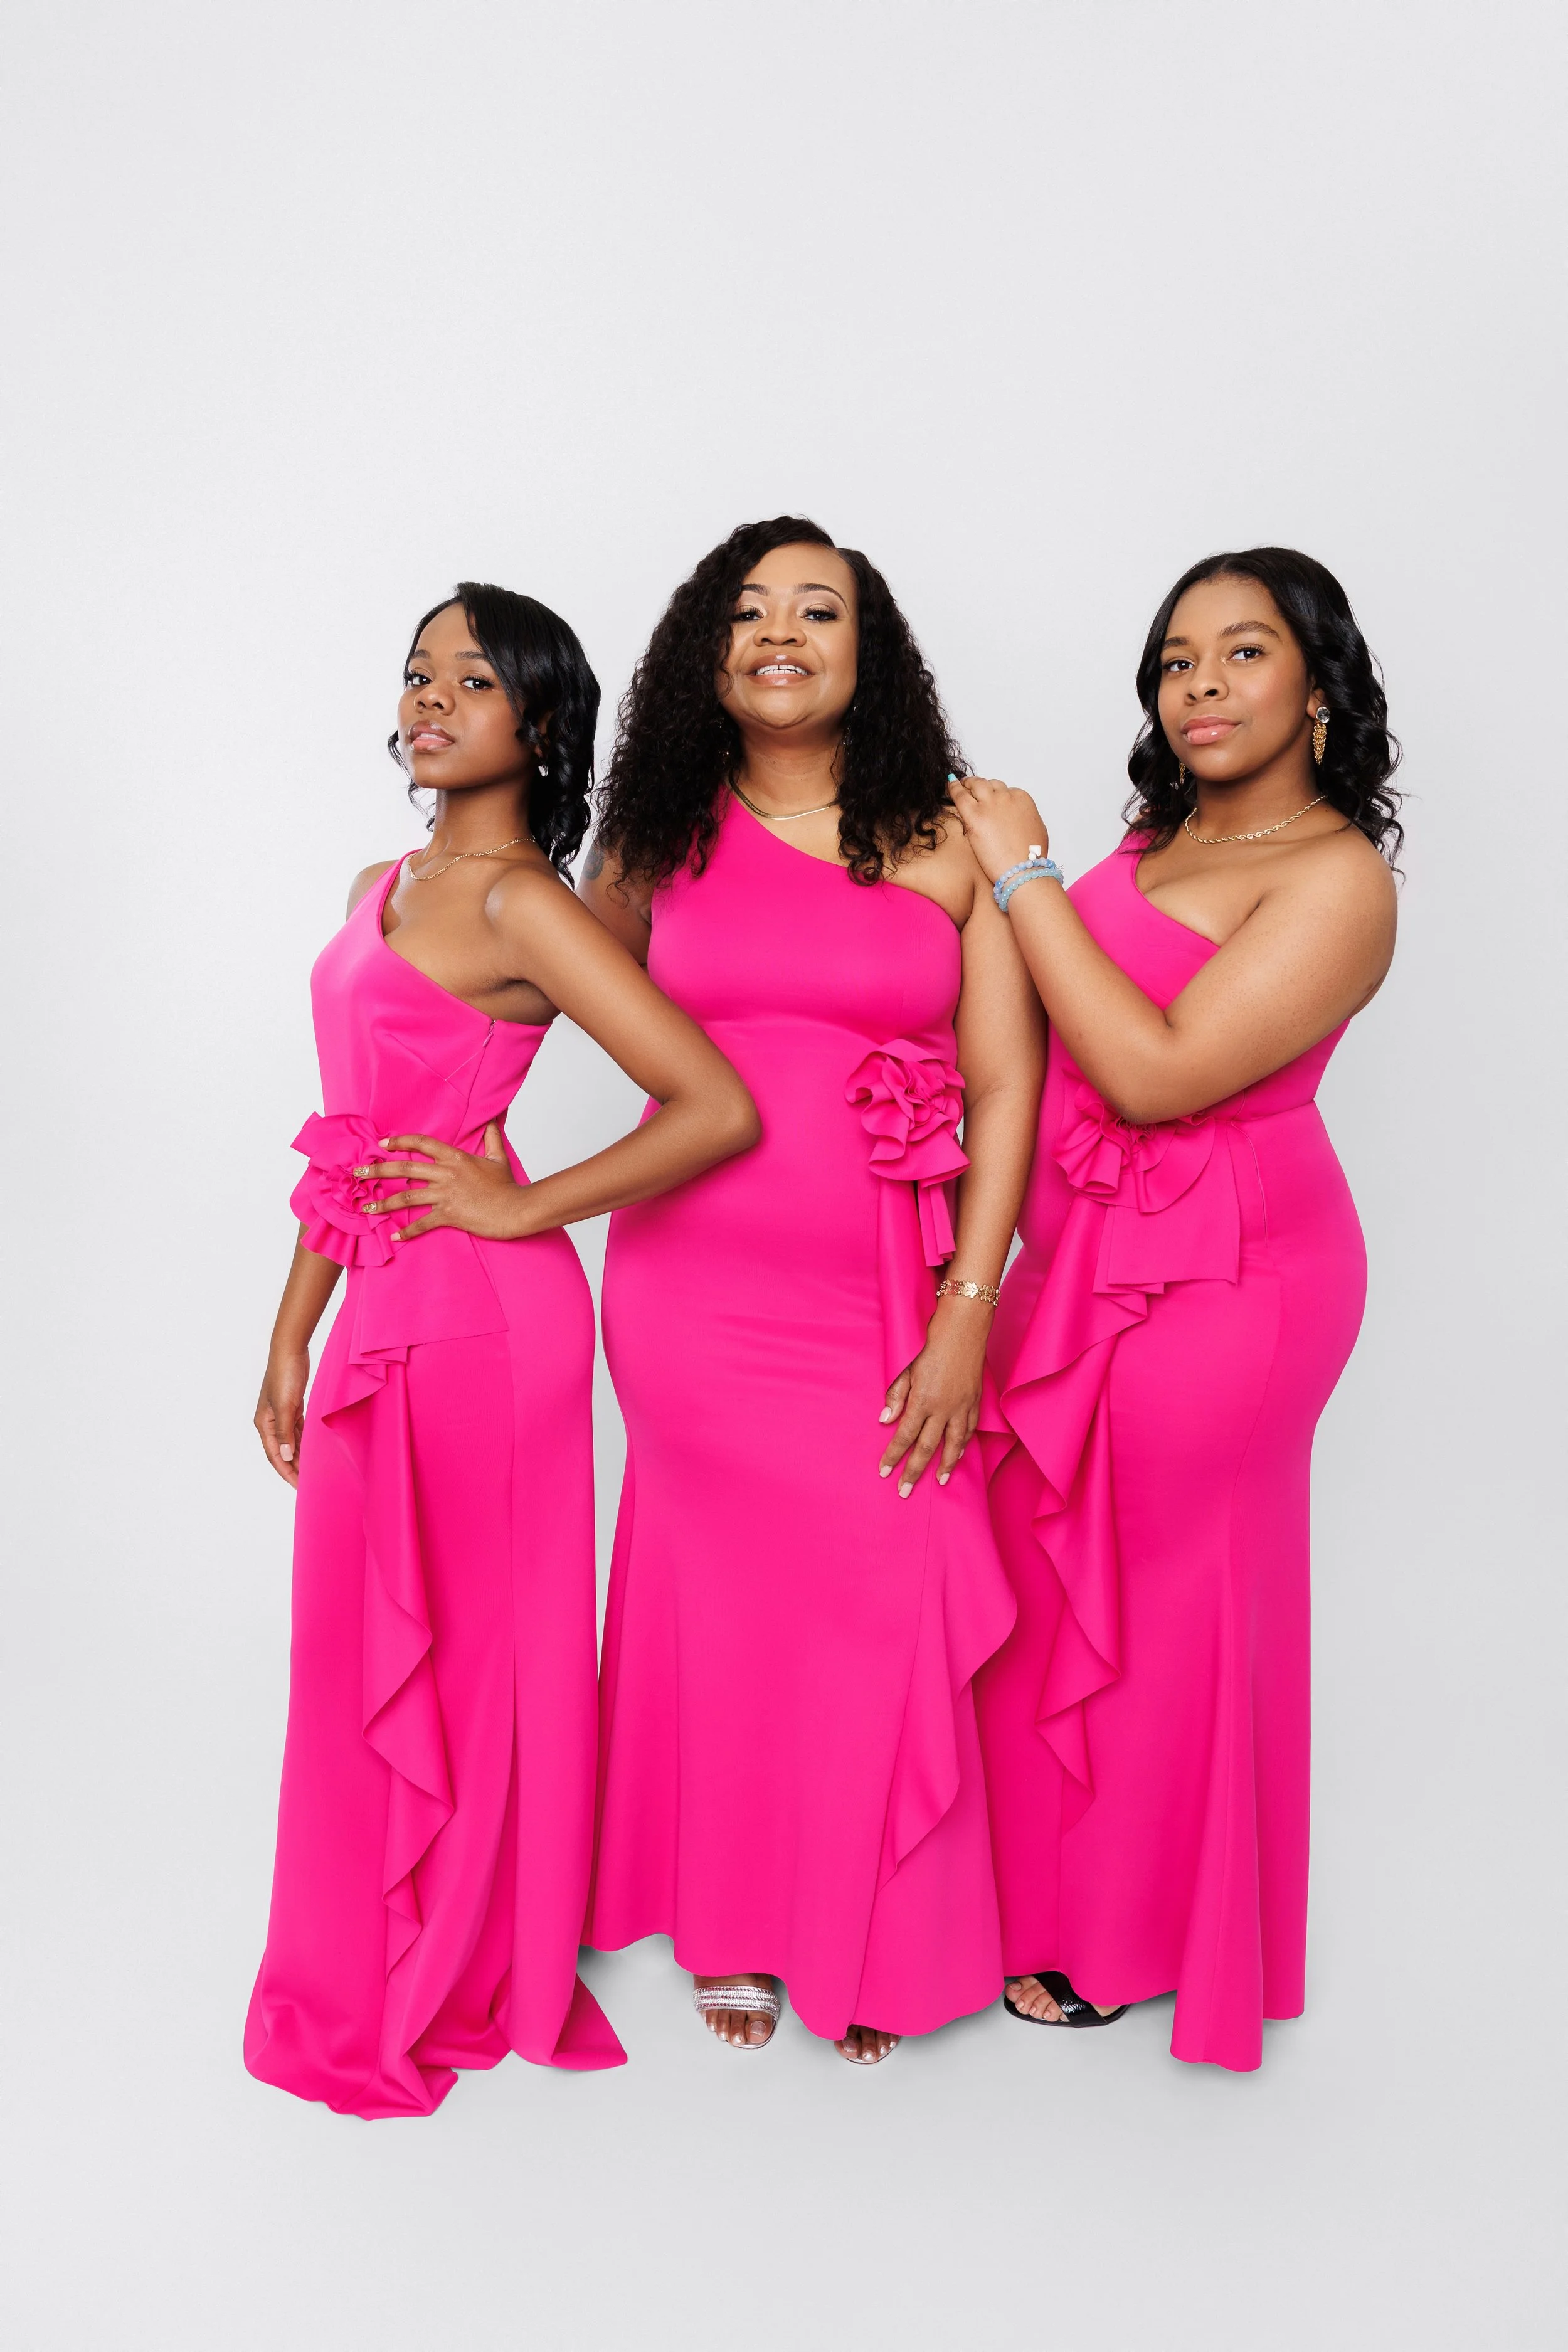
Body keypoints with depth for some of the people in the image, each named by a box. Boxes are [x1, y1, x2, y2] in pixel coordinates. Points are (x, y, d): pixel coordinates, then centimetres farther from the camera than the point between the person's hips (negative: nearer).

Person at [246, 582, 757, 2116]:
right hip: (386, 1309, 8)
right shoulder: (381, 890, 13)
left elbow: (717, 1108, -20)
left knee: (462, 1652, 7)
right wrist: (292, 1334, 15)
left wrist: (522, 1208, -13)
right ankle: (364, 1981, 35)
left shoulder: (520, 906, -12)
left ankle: (456, 1992, 28)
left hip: (480, 1320, -8)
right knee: (362, 1655, 16)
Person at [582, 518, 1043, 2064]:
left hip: (888, 1308, -1)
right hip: (690, 1294, 2)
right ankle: (729, 1924, 33)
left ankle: (870, 1948, 28)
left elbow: (1006, 1086, -4)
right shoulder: (657, 843, 5)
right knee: (719, 1600, 11)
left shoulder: (949, 845, -1)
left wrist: (967, 1313, -10)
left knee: (884, 1612, 4)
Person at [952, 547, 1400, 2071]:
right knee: (1053, 1567, 16)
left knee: (1152, 1587, 8)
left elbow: (1158, 1072, -25)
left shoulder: (1335, 876, -16)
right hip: (1086, 1255, 8)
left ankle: (1117, 1939, 31)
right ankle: (1057, 1888, 39)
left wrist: (1023, 875, -21)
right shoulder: (1162, 834, 9)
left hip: (1209, 1277, -8)